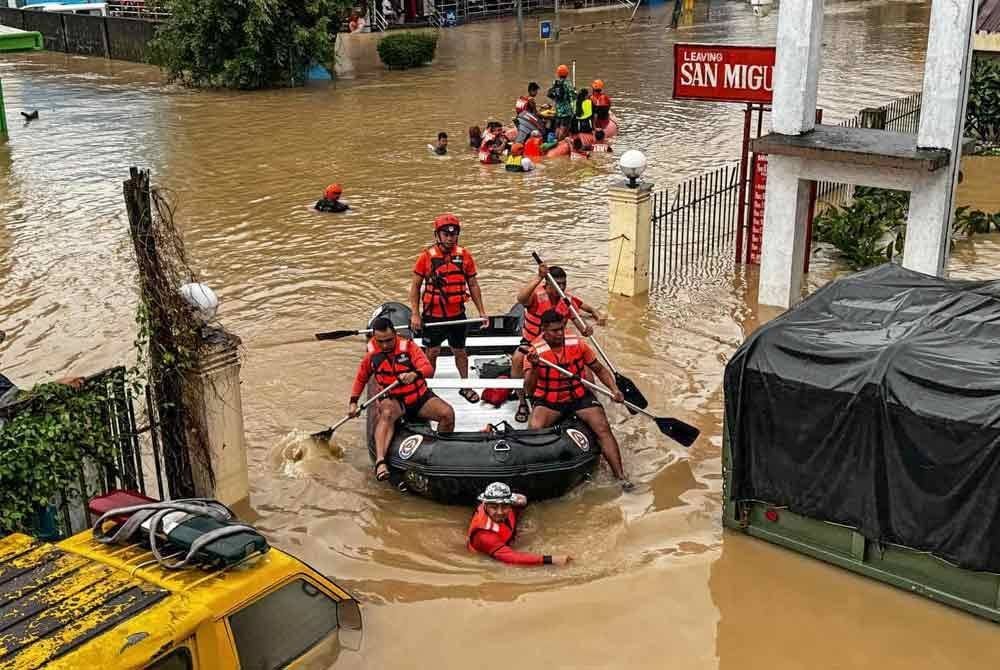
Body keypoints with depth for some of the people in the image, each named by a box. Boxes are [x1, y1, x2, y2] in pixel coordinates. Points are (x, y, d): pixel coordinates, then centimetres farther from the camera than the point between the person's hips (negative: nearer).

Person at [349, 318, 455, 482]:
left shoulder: (408, 346, -10)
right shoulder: (372, 354, -3)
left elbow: (429, 369, -23)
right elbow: (361, 378, 15)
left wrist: (415, 374, -45)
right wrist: (353, 402, 10)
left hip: (420, 396, 1)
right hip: (393, 400, -1)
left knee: (447, 413, -22)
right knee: (387, 413, -37)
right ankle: (380, 462, -51)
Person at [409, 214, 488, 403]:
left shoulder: (464, 255, -2)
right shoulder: (427, 256, -9)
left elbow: (473, 285, 7)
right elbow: (415, 286, -3)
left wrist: (481, 311, 5)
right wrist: (415, 314, -8)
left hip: (457, 314, 2)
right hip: (433, 315, -2)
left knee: (460, 351, 14)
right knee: (432, 352, 9)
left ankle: (465, 386, 30)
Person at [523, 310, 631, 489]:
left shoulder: (577, 344, -5)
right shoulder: (534, 351, -12)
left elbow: (599, 369, 8)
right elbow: (529, 389, -20)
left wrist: (614, 389, -7)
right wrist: (534, 367, -37)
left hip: (579, 396, 2)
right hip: (548, 400, -2)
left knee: (603, 428, -17)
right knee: (534, 428, -29)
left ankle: (621, 476, -15)